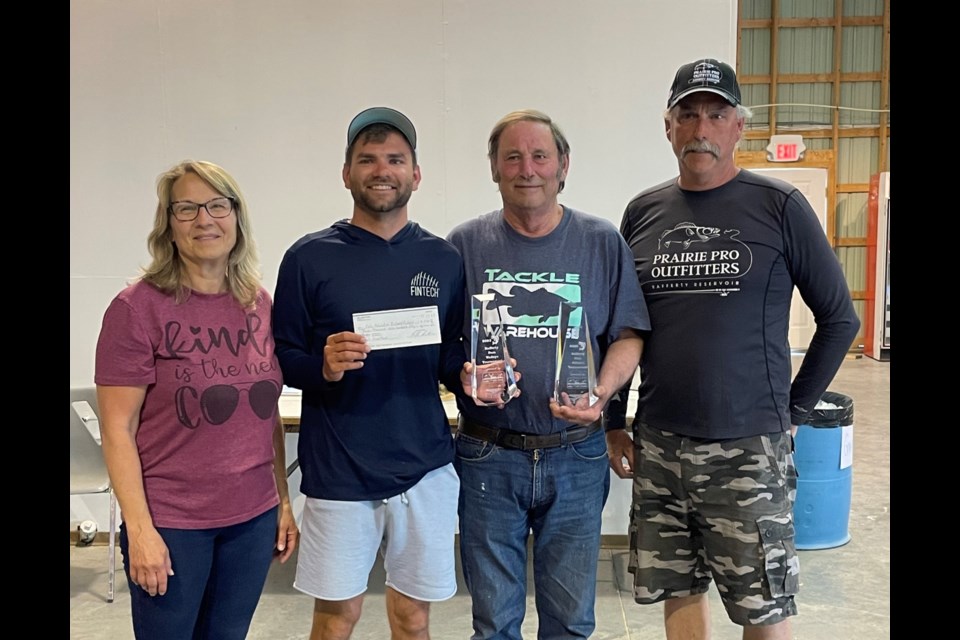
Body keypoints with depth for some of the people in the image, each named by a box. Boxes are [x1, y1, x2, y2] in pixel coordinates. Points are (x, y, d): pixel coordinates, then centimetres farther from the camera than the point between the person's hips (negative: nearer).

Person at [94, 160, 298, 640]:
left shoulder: (259, 303, 3)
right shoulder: (137, 308, -11)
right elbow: (118, 429, -11)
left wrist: (284, 499, 8)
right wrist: (140, 529, -15)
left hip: (254, 517, 4)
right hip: (171, 523, -4)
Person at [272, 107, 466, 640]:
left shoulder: (443, 259, 3)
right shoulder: (310, 257, -3)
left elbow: (453, 359, 10)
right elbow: (282, 360, 0)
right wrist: (324, 367, -20)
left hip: (425, 466, 2)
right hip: (338, 471, -2)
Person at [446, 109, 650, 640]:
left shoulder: (602, 242, 2)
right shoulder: (465, 244, 1)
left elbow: (627, 335, 2)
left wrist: (601, 392, -15)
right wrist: (462, 373, -17)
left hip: (576, 455, 1)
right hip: (489, 457, 0)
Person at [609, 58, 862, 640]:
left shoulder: (780, 207, -3)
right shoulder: (643, 213, 6)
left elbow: (840, 318, 2)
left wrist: (795, 409, 0)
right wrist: (615, 421, 11)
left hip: (749, 449, -3)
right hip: (657, 448, 3)